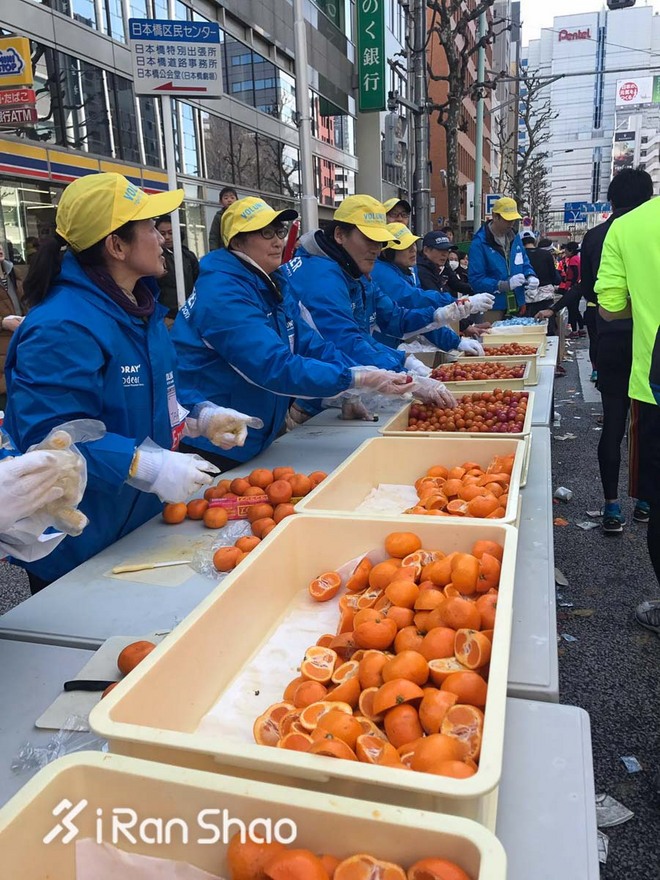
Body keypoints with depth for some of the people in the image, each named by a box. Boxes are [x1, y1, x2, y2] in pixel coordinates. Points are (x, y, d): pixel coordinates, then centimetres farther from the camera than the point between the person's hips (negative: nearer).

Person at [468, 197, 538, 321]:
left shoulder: (515, 237, 10)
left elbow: (525, 263, 21)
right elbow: (476, 280, -17)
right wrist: (505, 285, -25)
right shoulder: (479, 243, -12)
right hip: (492, 310, -6)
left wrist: (531, 277, -2)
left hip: (517, 305, 6)